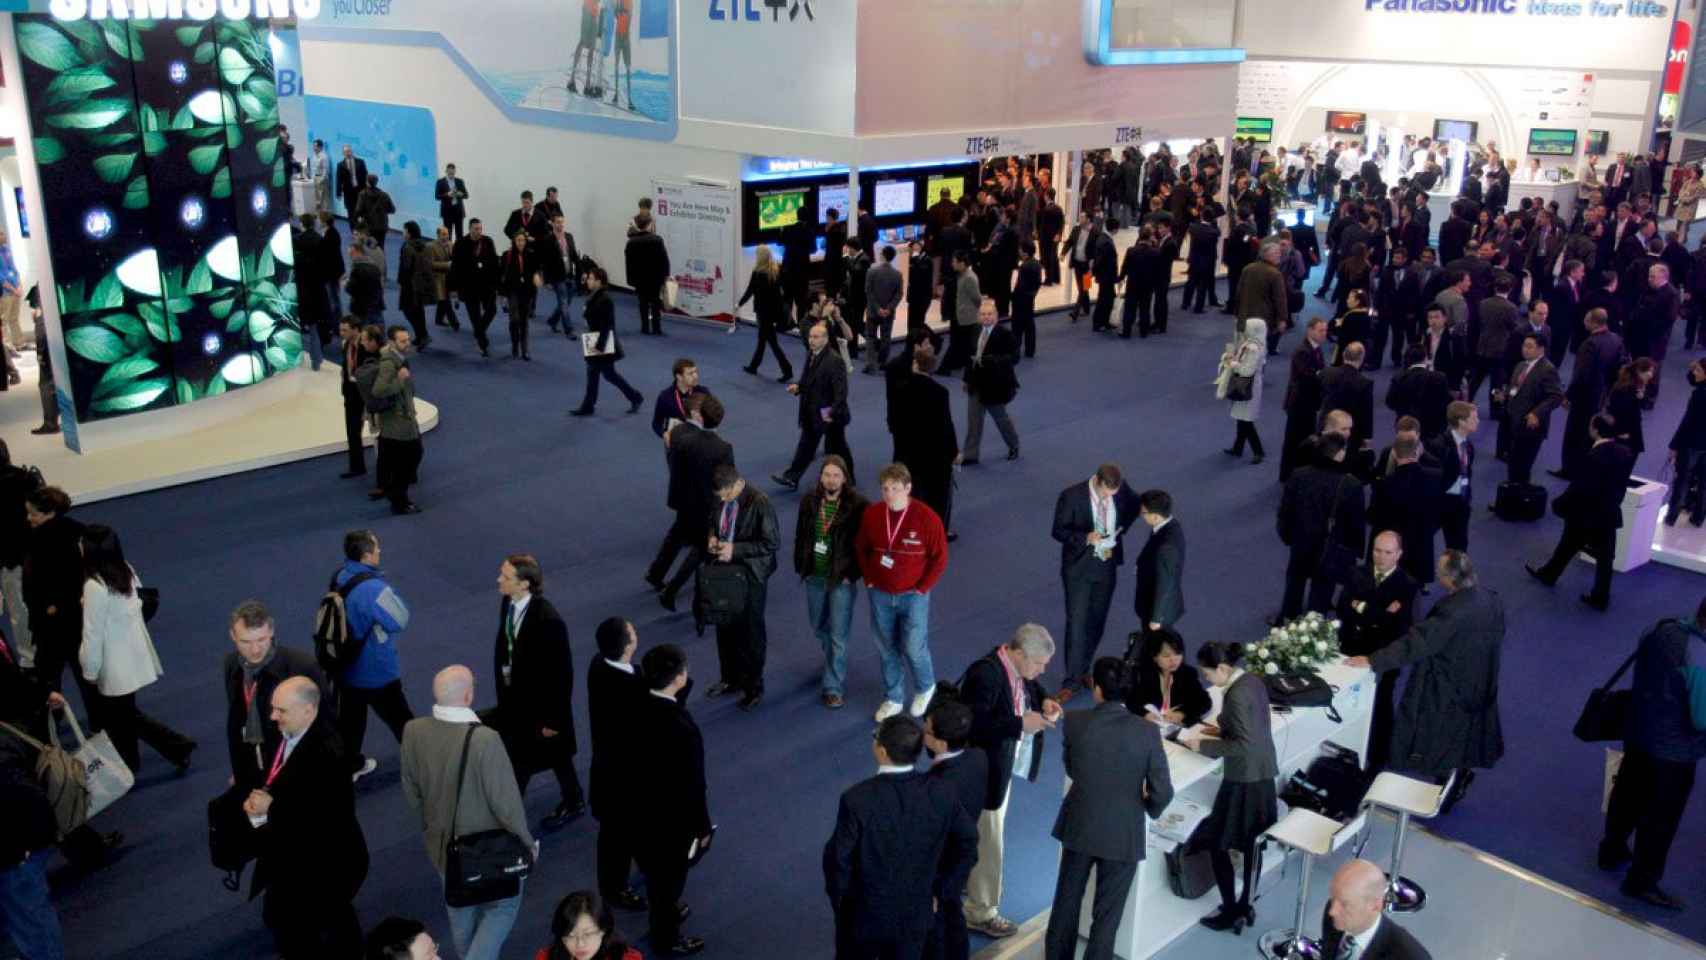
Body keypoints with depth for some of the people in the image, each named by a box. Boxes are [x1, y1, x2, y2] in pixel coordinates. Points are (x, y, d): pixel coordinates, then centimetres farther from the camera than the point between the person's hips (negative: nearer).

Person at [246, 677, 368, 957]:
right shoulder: (284, 736, -4)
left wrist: (271, 808, -26)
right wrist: (254, 800, -10)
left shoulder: (327, 755, -30)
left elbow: (327, 819, -31)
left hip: (325, 862, -8)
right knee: (277, 916, 23)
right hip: (288, 856, 8)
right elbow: (272, 784, 11)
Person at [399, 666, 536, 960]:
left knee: (460, 909, 27)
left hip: (442, 844, 5)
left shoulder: (413, 731, -15)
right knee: (502, 907, 18)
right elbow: (505, 800, -22)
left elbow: (411, 792, 0)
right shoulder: (485, 739, -32)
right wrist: (527, 841, -5)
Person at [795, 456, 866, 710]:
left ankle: (834, 688, 9)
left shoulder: (856, 505, -16)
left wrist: (852, 574, -14)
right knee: (819, 627, 22)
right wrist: (801, 566, 4)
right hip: (814, 577, 5)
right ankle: (834, 660, 49)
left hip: (841, 579, -5)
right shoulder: (809, 500, -4)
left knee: (838, 636, -1)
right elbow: (800, 535, 6)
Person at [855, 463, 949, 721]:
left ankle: (925, 688, 31)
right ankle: (893, 699, 30)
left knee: (913, 649, 1)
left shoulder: (926, 517, -17)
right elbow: (860, 548, 9)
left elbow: (940, 558, -10)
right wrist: (869, 580, 5)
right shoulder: (871, 514, -7)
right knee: (887, 649, 12)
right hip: (880, 595, 3)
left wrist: (922, 588, -9)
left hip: (913, 596, -3)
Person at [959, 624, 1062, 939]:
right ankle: (981, 912, 24)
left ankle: (969, 880, 50)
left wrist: (1043, 702, -6)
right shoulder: (985, 674, -32)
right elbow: (975, 725, -34)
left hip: (1003, 764, 9)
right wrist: (1020, 724, -33)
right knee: (987, 841, 6)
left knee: (977, 832, 28)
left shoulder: (1016, 667, -6)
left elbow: (1030, 687, 15)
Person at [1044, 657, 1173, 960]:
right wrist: (1149, 808, 8)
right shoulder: (1147, 731, -18)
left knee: (1067, 901, 22)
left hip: (1079, 827, 2)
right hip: (1124, 834, -2)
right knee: (1107, 914, 13)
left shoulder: (1074, 721, -14)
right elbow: (1162, 792, -14)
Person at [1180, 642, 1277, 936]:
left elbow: (1244, 745, -25)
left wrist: (1203, 745, -18)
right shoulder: (1253, 681, 4)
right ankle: (1246, 906, 30)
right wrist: (1221, 729, 12)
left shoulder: (1236, 695, -23)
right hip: (1262, 775, 9)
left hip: (1244, 780, -9)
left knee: (1217, 843, 6)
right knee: (1252, 843, 18)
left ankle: (1231, 912, 14)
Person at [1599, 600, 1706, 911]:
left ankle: (1612, 851, 45)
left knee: (1628, 796, 25)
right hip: (1673, 750, -8)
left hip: (1637, 732, 8)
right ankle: (1642, 881, 24)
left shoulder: (1660, 628, -6)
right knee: (1661, 816, 10)